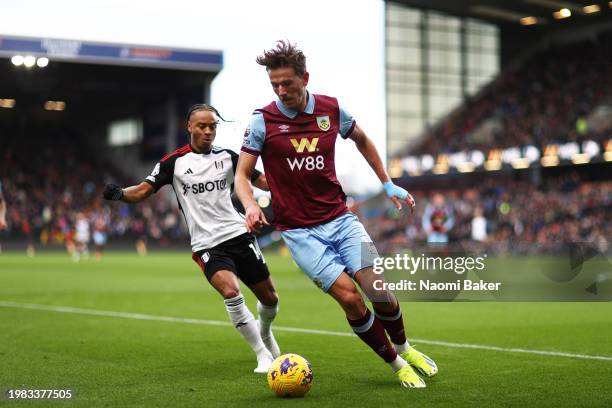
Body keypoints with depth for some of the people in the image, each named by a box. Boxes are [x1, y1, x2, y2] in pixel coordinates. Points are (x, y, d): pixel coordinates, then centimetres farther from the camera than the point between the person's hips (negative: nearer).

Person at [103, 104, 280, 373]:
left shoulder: (227, 157, 7)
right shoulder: (174, 162, -1)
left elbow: (262, 181, 10)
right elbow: (142, 191, -3)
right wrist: (120, 193, -23)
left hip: (239, 235, 3)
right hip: (207, 245, -3)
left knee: (269, 297, 9)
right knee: (230, 292, -28)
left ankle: (264, 331, 46)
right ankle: (263, 355, -13)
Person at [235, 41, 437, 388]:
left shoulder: (331, 109, 0)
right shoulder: (262, 121, -8)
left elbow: (362, 140, 20)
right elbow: (243, 174, -3)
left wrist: (388, 184, 18)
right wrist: (251, 205, -24)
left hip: (340, 218, 3)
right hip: (299, 231, -2)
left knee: (377, 289, -10)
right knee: (349, 296, -17)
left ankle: (405, 348, 21)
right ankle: (397, 364, 3)